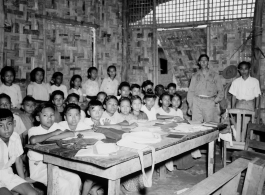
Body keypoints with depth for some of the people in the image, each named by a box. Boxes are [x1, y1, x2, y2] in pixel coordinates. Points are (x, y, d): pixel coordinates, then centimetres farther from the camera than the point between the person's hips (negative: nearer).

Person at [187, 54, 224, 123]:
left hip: (210, 103, -1)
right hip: (197, 102, 1)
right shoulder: (195, 76, 14)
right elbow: (191, 91, 12)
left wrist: (216, 100, -4)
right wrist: (190, 106, 6)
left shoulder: (214, 76, 12)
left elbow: (220, 90, 12)